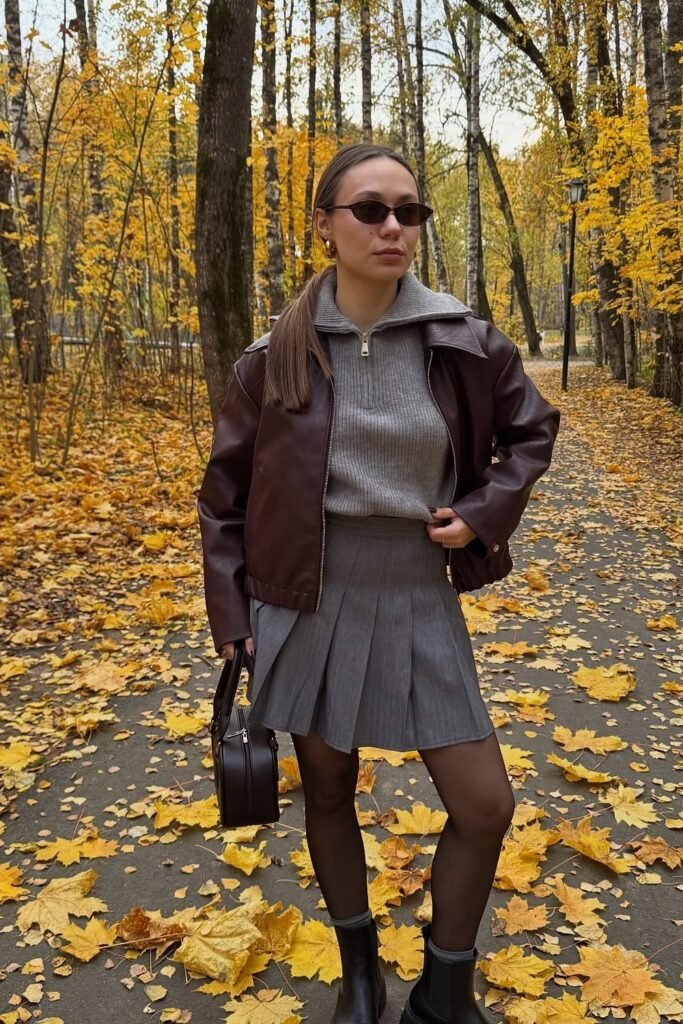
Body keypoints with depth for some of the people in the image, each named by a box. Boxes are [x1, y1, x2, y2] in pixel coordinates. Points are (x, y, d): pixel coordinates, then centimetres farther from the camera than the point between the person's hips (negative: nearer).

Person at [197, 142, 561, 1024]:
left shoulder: (459, 340, -5)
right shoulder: (277, 354, -6)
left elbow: (531, 428, 11)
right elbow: (225, 492, 2)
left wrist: (483, 514, -4)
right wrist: (231, 614, 0)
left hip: (419, 604, 1)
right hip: (309, 605, 0)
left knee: (485, 805, 1)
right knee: (328, 793, 14)